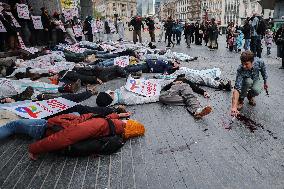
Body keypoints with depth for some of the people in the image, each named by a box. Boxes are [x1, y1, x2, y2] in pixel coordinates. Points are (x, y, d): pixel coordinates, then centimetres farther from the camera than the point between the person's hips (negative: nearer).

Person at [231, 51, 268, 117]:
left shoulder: (259, 62, -30)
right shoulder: (240, 70, -38)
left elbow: (264, 71, -4)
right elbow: (236, 89, -46)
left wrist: (265, 82, 7)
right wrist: (234, 107, -55)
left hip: (256, 80, 2)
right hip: (245, 81, -2)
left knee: (256, 91, -31)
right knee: (248, 81, -37)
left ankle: (250, 96, 7)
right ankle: (240, 100, -13)